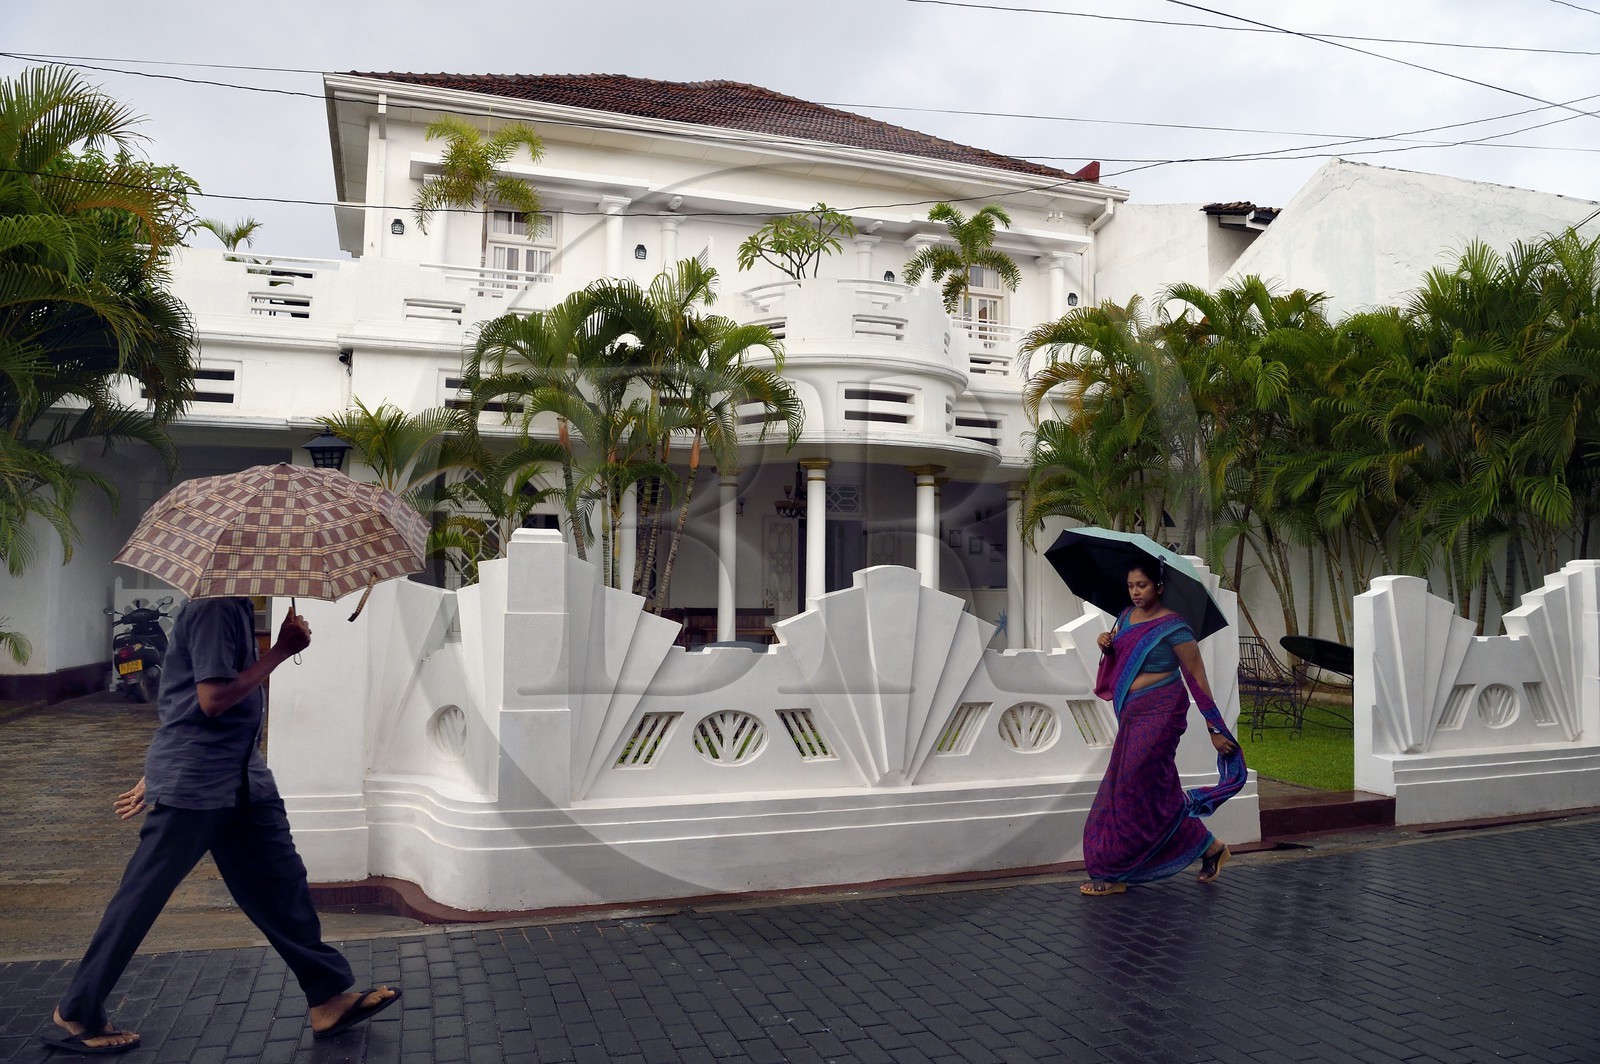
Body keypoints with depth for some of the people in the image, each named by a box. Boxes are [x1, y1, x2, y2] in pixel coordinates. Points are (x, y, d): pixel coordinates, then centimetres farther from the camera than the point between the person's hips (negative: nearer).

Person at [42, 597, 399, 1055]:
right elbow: (213, 700, -23)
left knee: (281, 883, 7)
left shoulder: (237, 606, 13)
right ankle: (77, 1014, 24)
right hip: (192, 783, -9)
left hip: (242, 778, 9)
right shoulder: (213, 607, -17)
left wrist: (159, 772, 24)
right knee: (142, 897, 5)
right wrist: (282, 649, -18)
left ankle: (330, 998, 12)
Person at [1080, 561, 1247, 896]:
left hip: (1159, 714, -8)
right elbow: (1118, 664, 23)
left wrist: (1215, 728, -13)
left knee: (1134, 792, -5)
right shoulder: (1126, 616, 9)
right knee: (1158, 791, 12)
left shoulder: (1172, 626, -13)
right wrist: (1107, 645, -1)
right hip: (1131, 716, 8)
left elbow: (1197, 677, -12)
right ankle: (1209, 847, 28)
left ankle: (1113, 874, 4)